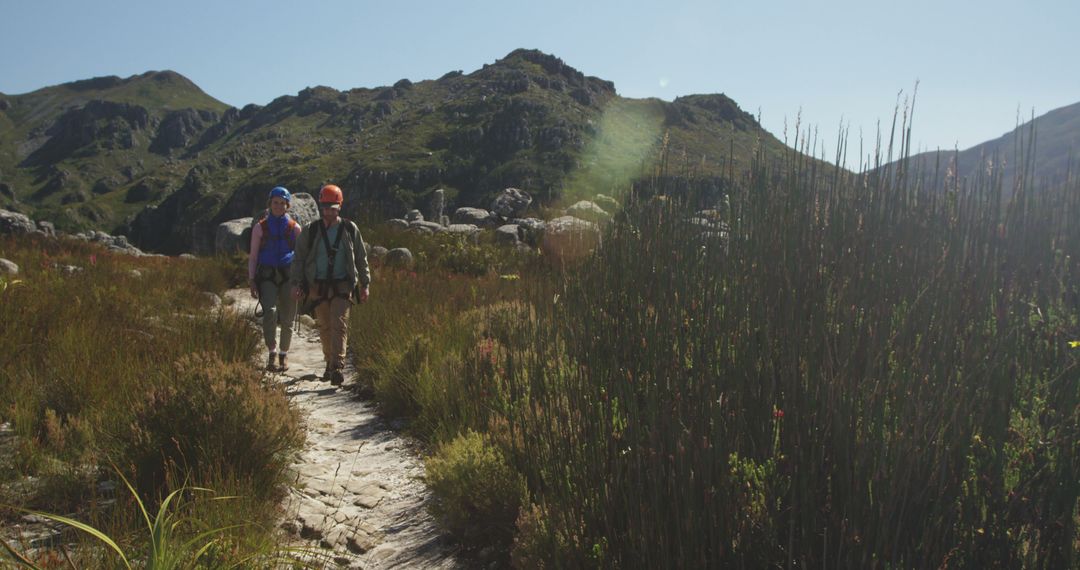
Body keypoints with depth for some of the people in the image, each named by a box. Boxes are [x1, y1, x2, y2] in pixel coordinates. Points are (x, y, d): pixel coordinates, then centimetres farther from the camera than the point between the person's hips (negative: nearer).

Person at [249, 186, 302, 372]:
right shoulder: (260, 227, 7)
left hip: (288, 275, 1)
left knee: (287, 319, 3)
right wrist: (251, 280, -1)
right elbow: (253, 256, 8)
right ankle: (273, 353, -17)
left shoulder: (294, 228, 8)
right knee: (270, 312, -23)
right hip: (266, 275, -1)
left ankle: (284, 355, 20)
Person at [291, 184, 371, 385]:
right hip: (318, 287, 2)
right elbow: (299, 258, 7)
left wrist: (365, 284, 9)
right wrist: (296, 283, -4)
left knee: (339, 325, -14)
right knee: (325, 328, 9)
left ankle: (337, 367, -18)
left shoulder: (350, 229, 4)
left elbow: (361, 258, 10)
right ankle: (330, 363, 25)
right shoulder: (310, 231, 4)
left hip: (342, 286, -2)